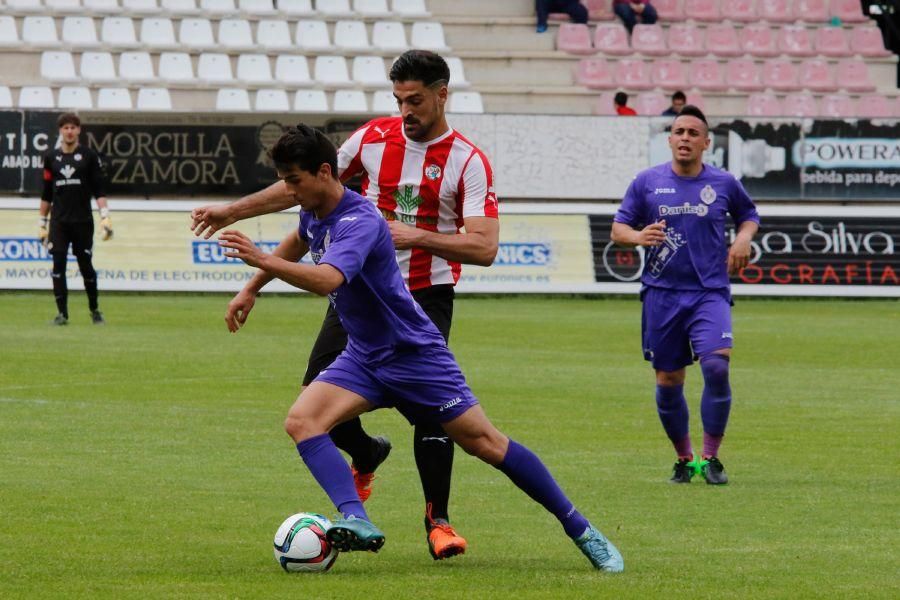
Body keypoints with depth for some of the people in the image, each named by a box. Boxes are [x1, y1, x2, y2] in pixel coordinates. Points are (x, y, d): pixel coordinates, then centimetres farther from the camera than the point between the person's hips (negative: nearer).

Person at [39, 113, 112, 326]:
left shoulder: (89, 156, 2)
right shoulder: (51, 158, 9)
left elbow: (99, 190, 0)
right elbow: (46, 194, 14)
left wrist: (105, 217, -11)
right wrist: (42, 223, 12)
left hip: (83, 221, -2)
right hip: (58, 221, 2)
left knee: (86, 266, 2)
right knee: (58, 265, -7)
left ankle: (95, 310, 19)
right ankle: (62, 313, -4)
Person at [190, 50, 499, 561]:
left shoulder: (468, 162, -9)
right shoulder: (374, 137, 3)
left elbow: (484, 247, -17)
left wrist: (417, 236, -25)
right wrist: (234, 211, 15)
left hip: (426, 297, -4)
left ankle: (438, 519, -1)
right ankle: (367, 455, 30)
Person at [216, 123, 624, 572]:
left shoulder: (359, 223, -26)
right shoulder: (313, 213, 1)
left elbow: (326, 280, -45)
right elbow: (296, 243, 28)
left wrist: (262, 261, -53)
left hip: (414, 353, -8)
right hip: (363, 358, 8)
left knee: (485, 443, -6)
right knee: (301, 421, -17)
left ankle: (581, 531, 6)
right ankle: (356, 522, -32)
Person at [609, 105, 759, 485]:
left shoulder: (724, 183, 5)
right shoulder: (647, 182, 4)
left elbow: (748, 215, 23)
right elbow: (618, 228, 7)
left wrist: (743, 238, 1)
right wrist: (638, 236, -15)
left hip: (710, 293, -1)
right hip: (661, 294, 1)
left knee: (716, 367, -20)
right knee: (668, 382, 3)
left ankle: (710, 458, -8)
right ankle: (684, 459, 23)